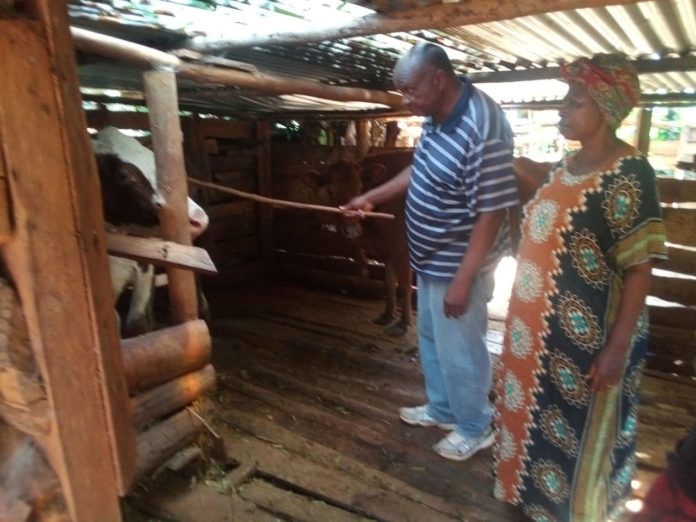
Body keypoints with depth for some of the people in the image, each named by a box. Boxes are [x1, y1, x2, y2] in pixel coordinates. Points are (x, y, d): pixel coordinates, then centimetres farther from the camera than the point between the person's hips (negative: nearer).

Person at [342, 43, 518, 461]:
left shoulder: (482, 129, -28)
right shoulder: (439, 115, 1)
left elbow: (492, 213, -26)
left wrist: (463, 280, -23)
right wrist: (372, 197, 15)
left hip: (457, 265, -9)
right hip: (432, 259, 10)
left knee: (459, 350, 10)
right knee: (431, 338, 24)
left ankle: (475, 429, 35)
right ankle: (442, 409, 46)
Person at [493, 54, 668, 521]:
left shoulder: (629, 175, -18)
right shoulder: (566, 166, 7)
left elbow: (640, 269, -19)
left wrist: (617, 348, -20)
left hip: (588, 338, -8)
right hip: (543, 328, 8)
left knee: (582, 431, 11)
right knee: (539, 413, 23)